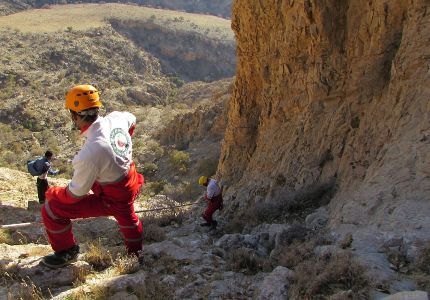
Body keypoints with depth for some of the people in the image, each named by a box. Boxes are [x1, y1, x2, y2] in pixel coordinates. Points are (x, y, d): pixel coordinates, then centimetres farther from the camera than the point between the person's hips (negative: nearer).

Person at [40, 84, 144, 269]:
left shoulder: (90, 152, -37)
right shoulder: (117, 119, -17)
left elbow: (75, 194, -24)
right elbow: (132, 120, 11)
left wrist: (54, 194, -3)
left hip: (111, 200, -7)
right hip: (130, 187, 7)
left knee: (52, 208, -2)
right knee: (126, 215, 37)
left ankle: (66, 252, 22)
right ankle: (135, 251, 65)